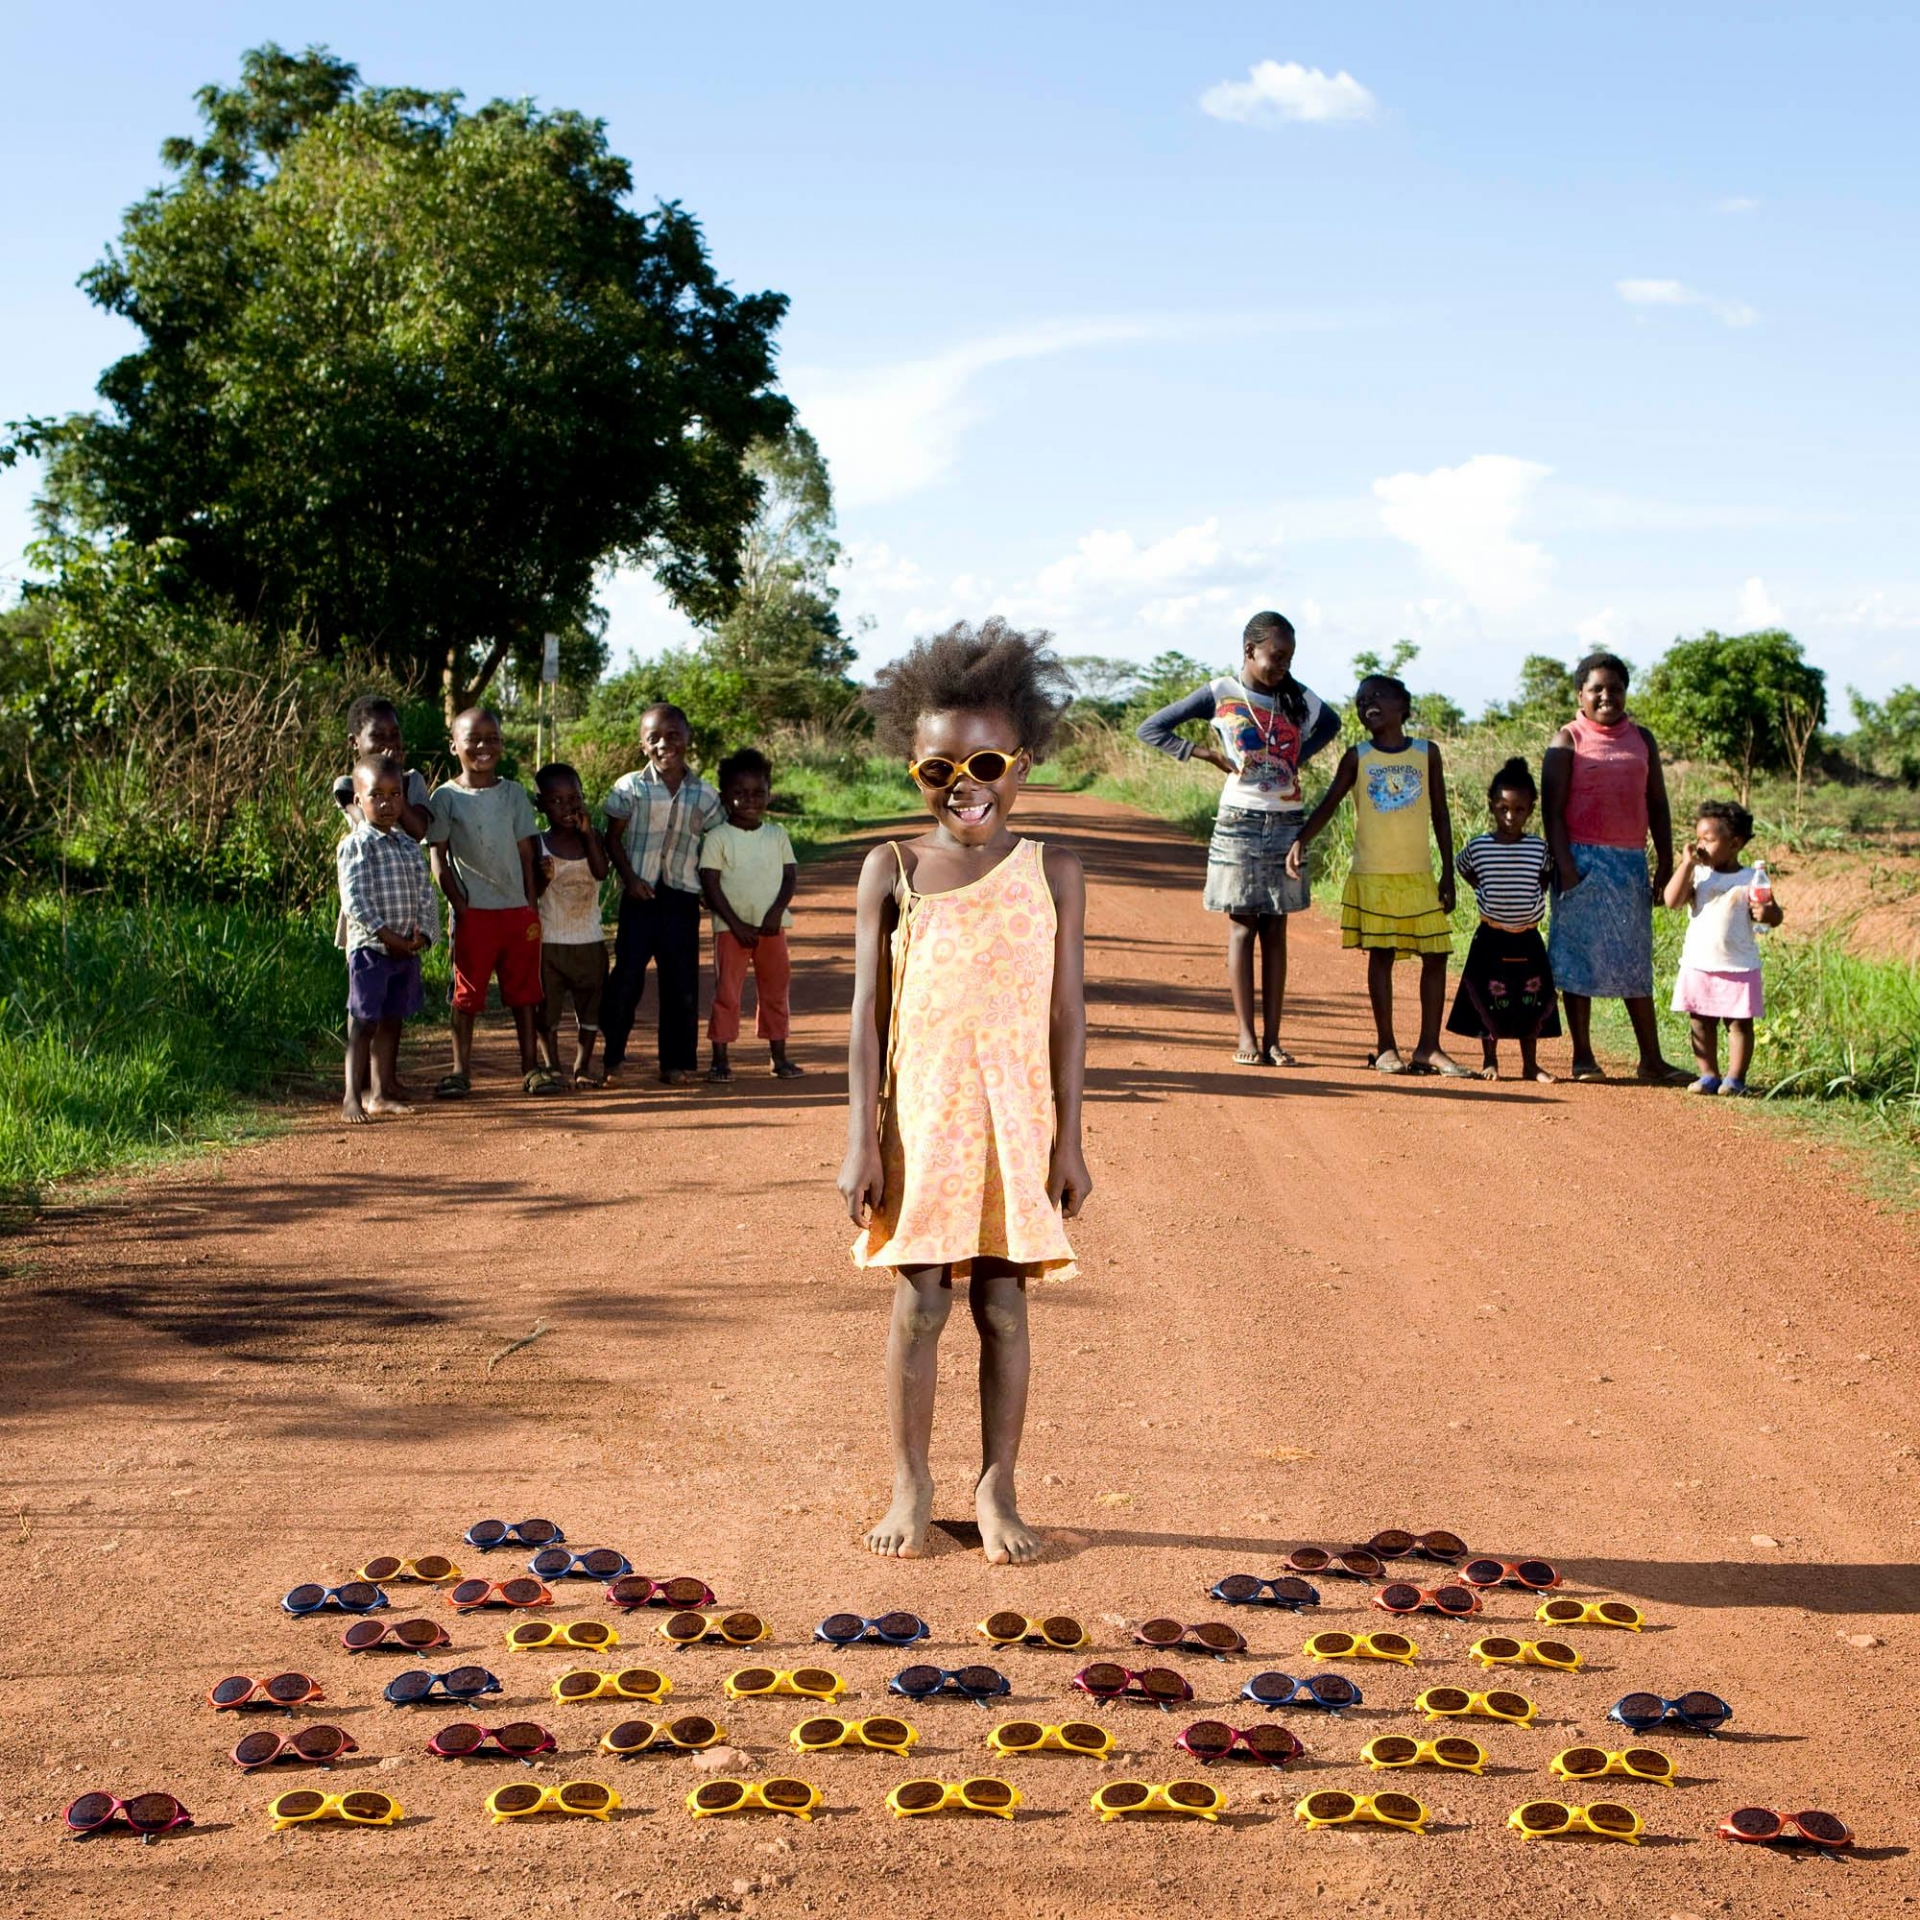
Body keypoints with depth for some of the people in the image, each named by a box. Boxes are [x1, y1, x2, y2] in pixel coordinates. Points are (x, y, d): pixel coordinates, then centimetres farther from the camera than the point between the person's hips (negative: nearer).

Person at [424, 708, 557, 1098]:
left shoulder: (514, 793, 6)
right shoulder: (446, 798, -1)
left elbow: (526, 853, 7)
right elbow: (438, 858, -1)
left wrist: (532, 907, 2)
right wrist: (459, 904, -9)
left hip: (518, 911, 2)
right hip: (473, 914, -2)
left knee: (524, 992, 7)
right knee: (466, 993, 2)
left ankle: (531, 1066, 14)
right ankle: (461, 1071, 9)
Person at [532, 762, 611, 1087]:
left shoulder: (592, 839, 2)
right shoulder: (538, 845, -4)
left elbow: (601, 872, -16)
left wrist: (587, 833, -17)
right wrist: (544, 876, -26)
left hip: (590, 940, 2)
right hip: (550, 940, -2)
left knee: (591, 1005, 8)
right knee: (547, 1006, 2)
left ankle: (583, 1065, 20)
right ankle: (552, 1066, 14)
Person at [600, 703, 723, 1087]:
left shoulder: (703, 795, 3)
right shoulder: (630, 788, -2)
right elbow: (613, 838, 2)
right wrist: (630, 878, -9)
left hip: (682, 896, 2)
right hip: (640, 894, -2)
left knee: (682, 980, 3)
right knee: (628, 974, -4)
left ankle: (676, 1062, 12)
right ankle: (611, 1058, 5)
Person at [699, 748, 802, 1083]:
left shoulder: (777, 834, 6)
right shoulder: (717, 838, -5)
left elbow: (791, 875, 4)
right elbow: (710, 885, -8)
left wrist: (776, 912, -11)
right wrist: (736, 924, -13)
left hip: (772, 926, 3)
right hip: (731, 927, -3)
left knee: (775, 990, 9)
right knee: (727, 992, -1)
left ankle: (780, 1058, 17)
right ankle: (719, 1059, 4)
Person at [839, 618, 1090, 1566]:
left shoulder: (1052, 874, 2)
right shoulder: (893, 870, 1)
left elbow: (1067, 1015, 2)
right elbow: (868, 1014, 1)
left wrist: (1069, 1140, -1)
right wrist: (863, 1139, -4)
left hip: (1019, 1123, 0)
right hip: (920, 1121, 0)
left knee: (1003, 1304, 5)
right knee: (918, 1303, 4)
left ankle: (996, 1490, 18)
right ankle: (911, 1486, 18)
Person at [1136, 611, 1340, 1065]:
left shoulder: (1299, 699, 7)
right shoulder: (1219, 695, -2)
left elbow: (1331, 723, 29)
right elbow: (1151, 729, 0)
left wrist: (1299, 757, 11)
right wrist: (1210, 755, -8)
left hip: (1287, 823, 3)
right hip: (1239, 821, -3)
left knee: (1275, 930, 4)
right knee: (1242, 927, -2)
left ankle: (1272, 1038, 6)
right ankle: (1246, 1037, 0)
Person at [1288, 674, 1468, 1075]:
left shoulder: (1426, 753, 5)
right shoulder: (1357, 758, 1)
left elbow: (1440, 815, 8)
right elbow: (1329, 805, -1)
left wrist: (1448, 872, 5)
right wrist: (1301, 841, -18)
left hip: (1420, 876, 2)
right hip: (1373, 876, -2)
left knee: (1435, 955, 0)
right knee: (1381, 955, 0)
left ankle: (1429, 1047, 8)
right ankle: (1385, 1047, 7)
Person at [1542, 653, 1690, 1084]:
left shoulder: (1642, 739, 13)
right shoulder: (1568, 740, 0)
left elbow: (1657, 804, 14)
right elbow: (1553, 810, -6)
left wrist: (1665, 863, 7)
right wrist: (1565, 865, -15)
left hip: (1631, 860, 4)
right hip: (1584, 859, -4)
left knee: (1636, 962, 6)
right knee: (1579, 958, -1)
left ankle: (1651, 1061, 9)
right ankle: (1583, 1058, 7)